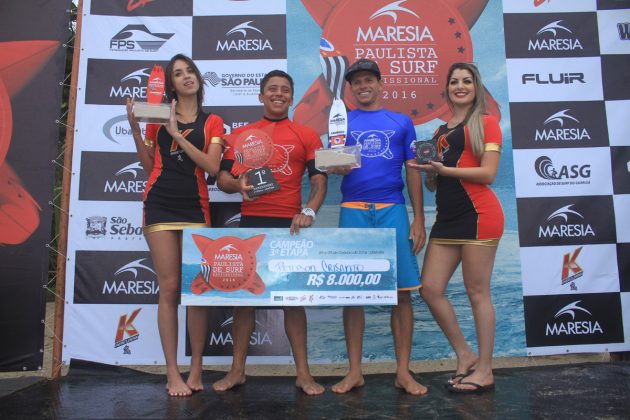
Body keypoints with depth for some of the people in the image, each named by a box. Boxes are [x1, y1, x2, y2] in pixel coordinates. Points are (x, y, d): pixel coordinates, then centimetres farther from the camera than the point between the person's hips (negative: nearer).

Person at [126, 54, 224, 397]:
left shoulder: (212, 122, 10)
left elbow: (212, 167, -5)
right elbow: (148, 166, 12)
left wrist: (177, 134, -8)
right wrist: (135, 129, 2)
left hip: (196, 207, 0)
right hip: (160, 205, 0)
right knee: (169, 288, -3)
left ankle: (196, 367, 10)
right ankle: (172, 372, 4)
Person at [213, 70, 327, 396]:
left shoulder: (307, 136, 9)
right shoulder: (241, 134, 13)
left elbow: (319, 180, 3)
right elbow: (222, 178, 11)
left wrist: (309, 211, -15)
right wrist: (238, 184, -12)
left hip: (289, 223, -1)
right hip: (251, 222, 1)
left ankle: (303, 373, 11)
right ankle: (237, 370, 16)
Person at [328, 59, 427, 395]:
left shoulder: (401, 122, 14)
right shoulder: (341, 122, 15)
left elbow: (413, 172, 10)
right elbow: (331, 164, 8)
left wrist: (419, 220, 2)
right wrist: (338, 167, -17)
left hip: (392, 210, 0)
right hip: (353, 212, 0)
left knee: (401, 291, -2)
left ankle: (403, 372, 10)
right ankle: (354, 371, 12)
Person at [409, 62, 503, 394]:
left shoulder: (486, 123, 2)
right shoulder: (440, 132, 20)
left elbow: (488, 173, -10)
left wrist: (443, 169, -15)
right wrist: (428, 169, -1)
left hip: (478, 215, -7)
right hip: (446, 217, 7)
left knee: (477, 292, -2)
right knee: (430, 289, 4)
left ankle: (485, 371, 12)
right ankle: (464, 355, 20)